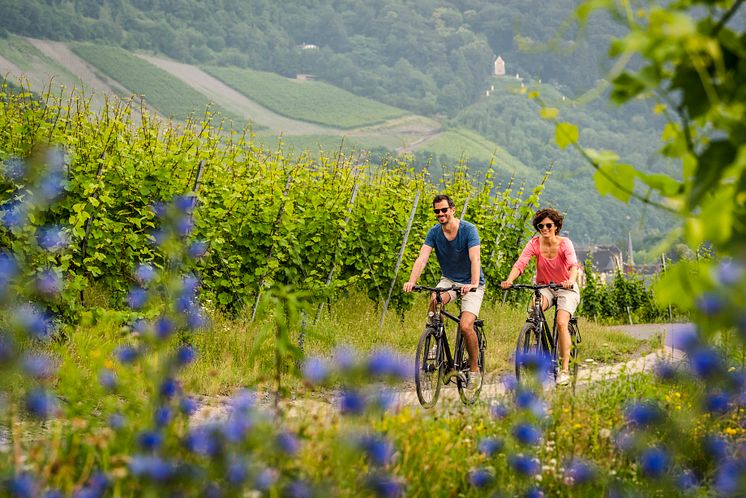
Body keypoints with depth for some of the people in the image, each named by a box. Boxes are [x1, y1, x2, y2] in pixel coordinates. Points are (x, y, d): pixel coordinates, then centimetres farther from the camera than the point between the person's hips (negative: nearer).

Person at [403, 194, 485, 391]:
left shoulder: (468, 230, -18)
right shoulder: (434, 233, -6)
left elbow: (475, 259, -30)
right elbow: (422, 258, -18)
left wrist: (474, 284, -47)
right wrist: (411, 281, -35)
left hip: (470, 284, -4)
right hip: (448, 280, 4)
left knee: (466, 326, -21)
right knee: (434, 301, -31)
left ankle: (474, 369, 0)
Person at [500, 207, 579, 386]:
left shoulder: (564, 243, -16)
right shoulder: (535, 243, -10)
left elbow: (573, 264, -33)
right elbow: (520, 263, -24)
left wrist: (571, 280, -55)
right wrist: (509, 280, -43)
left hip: (566, 289, -2)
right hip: (544, 287, 2)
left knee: (561, 323, -22)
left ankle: (565, 370, -16)